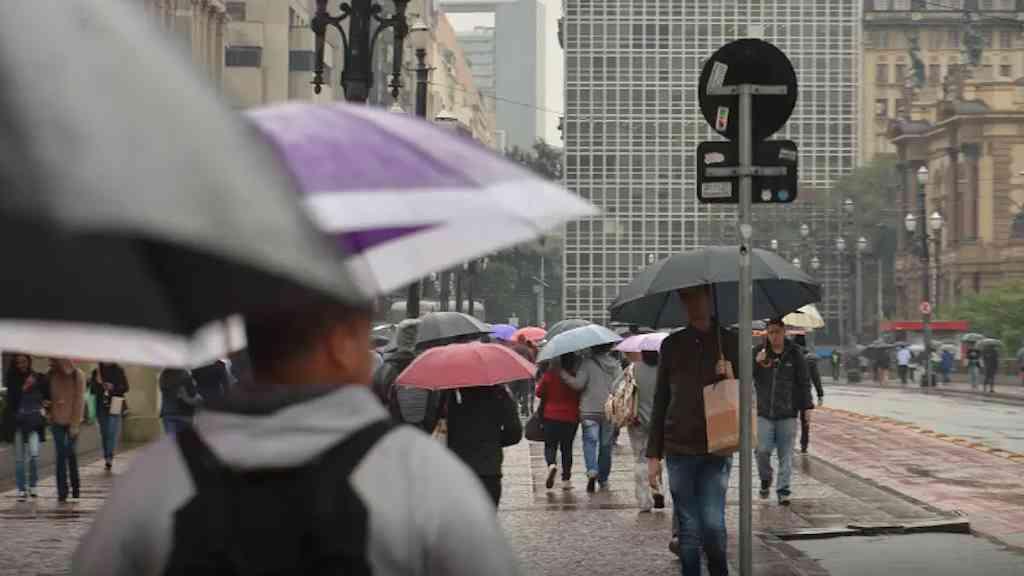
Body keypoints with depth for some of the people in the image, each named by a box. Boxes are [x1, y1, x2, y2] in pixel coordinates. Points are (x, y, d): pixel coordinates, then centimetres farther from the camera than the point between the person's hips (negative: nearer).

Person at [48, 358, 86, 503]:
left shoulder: (77, 375, -7)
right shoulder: (52, 375, 3)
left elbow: (79, 400, -9)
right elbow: (49, 397, 11)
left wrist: (75, 424, -12)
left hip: (72, 421, -2)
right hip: (57, 420, 2)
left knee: (71, 454, 3)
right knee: (61, 456, -1)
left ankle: (75, 490, 16)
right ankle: (62, 492, 1)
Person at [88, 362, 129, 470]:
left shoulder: (118, 371, 4)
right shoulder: (96, 372, 10)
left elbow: (125, 387, 2)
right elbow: (92, 390, 7)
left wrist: (113, 388, -13)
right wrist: (97, 382, -11)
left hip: (114, 406, -3)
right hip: (101, 406, 3)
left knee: (112, 432, -15)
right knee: (104, 433, 6)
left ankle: (109, 457, -21)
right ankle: (107, 458, 14)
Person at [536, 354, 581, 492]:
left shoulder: (549, 374, -12)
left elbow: (539, 393, -5)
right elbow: (581, 395, -2)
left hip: (551, 415, -1)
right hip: (571, 417, 1)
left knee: (550, 445, 10)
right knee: (567, 447, 12)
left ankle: (551, 464, -21)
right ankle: (566, 479, 10)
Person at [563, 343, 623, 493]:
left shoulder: (587, 363, -8)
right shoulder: (615, 365, 5)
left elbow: (578, 384, -15)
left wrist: (562, 373, -9)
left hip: (590, 411, -4)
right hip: (610, 412, 4)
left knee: (590, 441, -3)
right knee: (606, 445, 12)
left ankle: (592, 470, -27)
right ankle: (603, 479, 18)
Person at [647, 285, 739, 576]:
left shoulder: (730, 342, 5)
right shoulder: (672, 345, 8)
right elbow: (660, 401, 10)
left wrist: (730, 377, -14)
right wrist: (653, 454, 6)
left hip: (716, 449, -1)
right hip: (679, 450, 1)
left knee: (713, 524, -9)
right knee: (688, 528, 2)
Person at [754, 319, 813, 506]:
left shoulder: (794, 354, 2)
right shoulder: (759, 353, 3)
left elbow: (804, 383, 6)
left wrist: (807, 406, 1)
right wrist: (756, 363, -20)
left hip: (788, 415, 0)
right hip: (765, 413, 0)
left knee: (786, 455, 0)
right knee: (763, 450, -6)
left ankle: (783, 490, 7)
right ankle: (765, 480, 21)